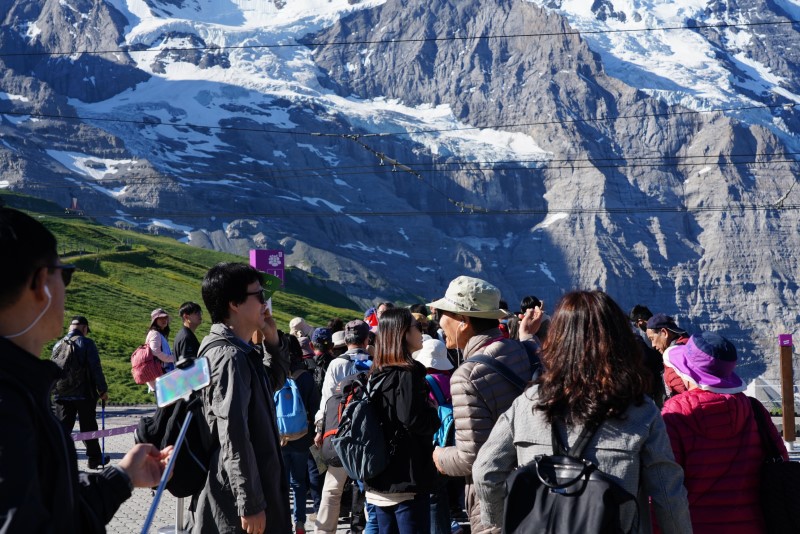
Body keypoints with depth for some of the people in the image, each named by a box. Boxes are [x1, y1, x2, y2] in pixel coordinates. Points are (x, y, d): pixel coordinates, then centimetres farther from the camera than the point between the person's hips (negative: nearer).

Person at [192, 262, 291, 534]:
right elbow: (234, 437, -24)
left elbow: (273, 384, 29)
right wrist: (251, 504, -24)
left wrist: (273, 342, 12)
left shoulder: (238, 351, 11)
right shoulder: (230, 357, -19)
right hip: (235, 502, -10)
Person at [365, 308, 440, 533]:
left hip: (379, 475, 8)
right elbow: (414, 420, -24)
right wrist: (434, 416, -4)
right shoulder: (408, 373, -13)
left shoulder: (376, 374, 12)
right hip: (407, 477, -8)